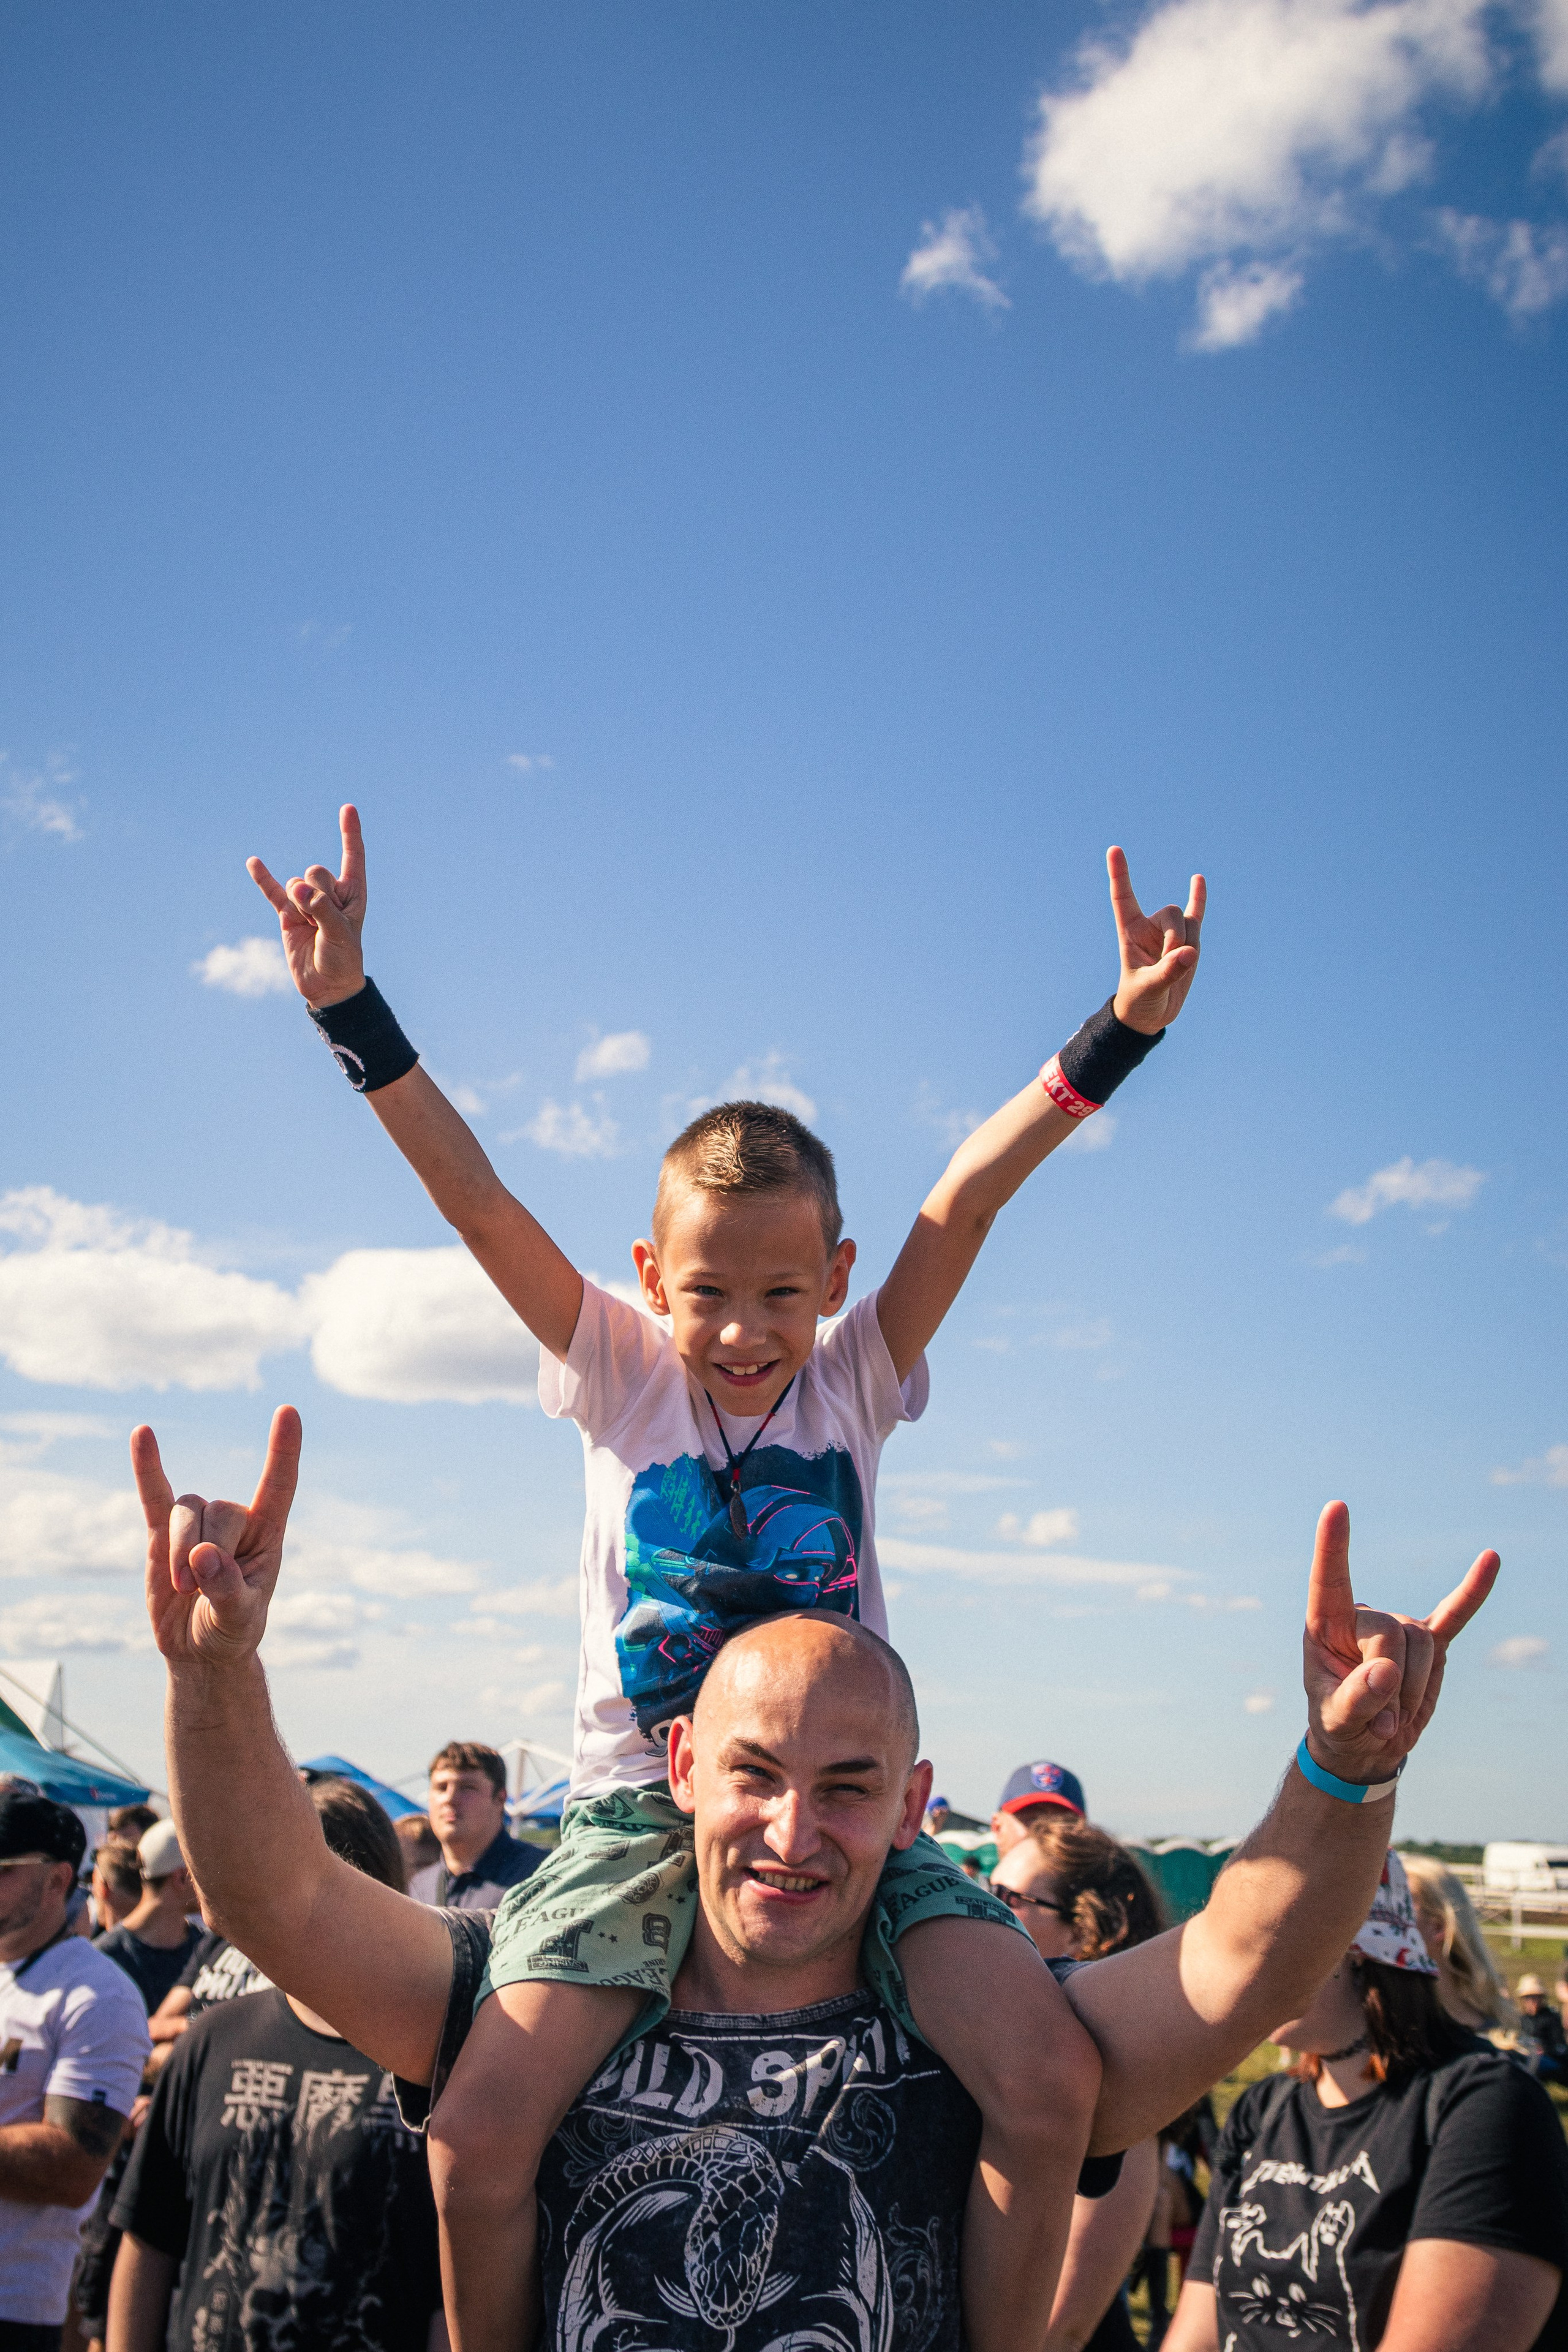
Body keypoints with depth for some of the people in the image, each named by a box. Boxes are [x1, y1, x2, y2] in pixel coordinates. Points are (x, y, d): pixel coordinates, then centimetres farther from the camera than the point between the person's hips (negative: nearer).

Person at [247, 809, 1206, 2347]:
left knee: (1049, 2072, -20)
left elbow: (964, 1202, -6)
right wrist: (350, 1012, -15)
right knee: (483, 2126, -20)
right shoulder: (620, 1380, 3)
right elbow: (475, 1202, -6)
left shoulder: (855, 1382, 5)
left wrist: (1119, 1033, -16)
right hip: (638, 1808, 0)